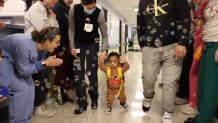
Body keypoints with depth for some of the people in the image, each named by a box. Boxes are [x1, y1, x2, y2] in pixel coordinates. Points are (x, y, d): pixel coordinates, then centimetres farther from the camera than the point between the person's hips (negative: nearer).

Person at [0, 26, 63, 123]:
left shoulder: (37, 45, -12)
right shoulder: (26, 47, -37)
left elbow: (33, 64, -6)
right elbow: (23, 71, -27)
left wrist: (48, 61, -20)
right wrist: (45, 63, -31)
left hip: (14, 60, 8)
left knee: (30, 86, 1)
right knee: (21, 88, -16)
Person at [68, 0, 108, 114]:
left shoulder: (98, 13, -22)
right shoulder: (74, 10, -20)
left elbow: (104, 35, -15)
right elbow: (71, 29, -7)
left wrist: (104, 50, -26)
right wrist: (72, 46, -11)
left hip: (92, 43, -1)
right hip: (78, 42, 1)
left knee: (91, 71, -6)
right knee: (78, 71, -6)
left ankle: (94, 99, 15)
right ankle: (82, 103, 4)